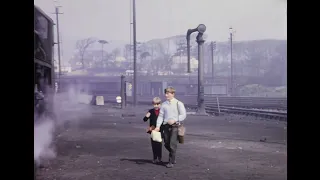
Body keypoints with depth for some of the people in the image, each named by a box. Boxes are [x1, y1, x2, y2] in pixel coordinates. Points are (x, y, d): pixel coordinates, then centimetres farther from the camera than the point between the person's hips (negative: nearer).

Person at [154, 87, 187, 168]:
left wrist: (174, 120, -13)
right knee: (167, 144, 8)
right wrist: (158, 126, -2)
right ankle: (173, 157, 32)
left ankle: (171, 162, -2)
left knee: (172, 145, -9)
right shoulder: (164, 104, 9)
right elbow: (161, 116, 9)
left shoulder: (178, 103, -2)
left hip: (175, 126, -4)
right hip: (166, 126, 4)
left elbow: (183, 115, -2)